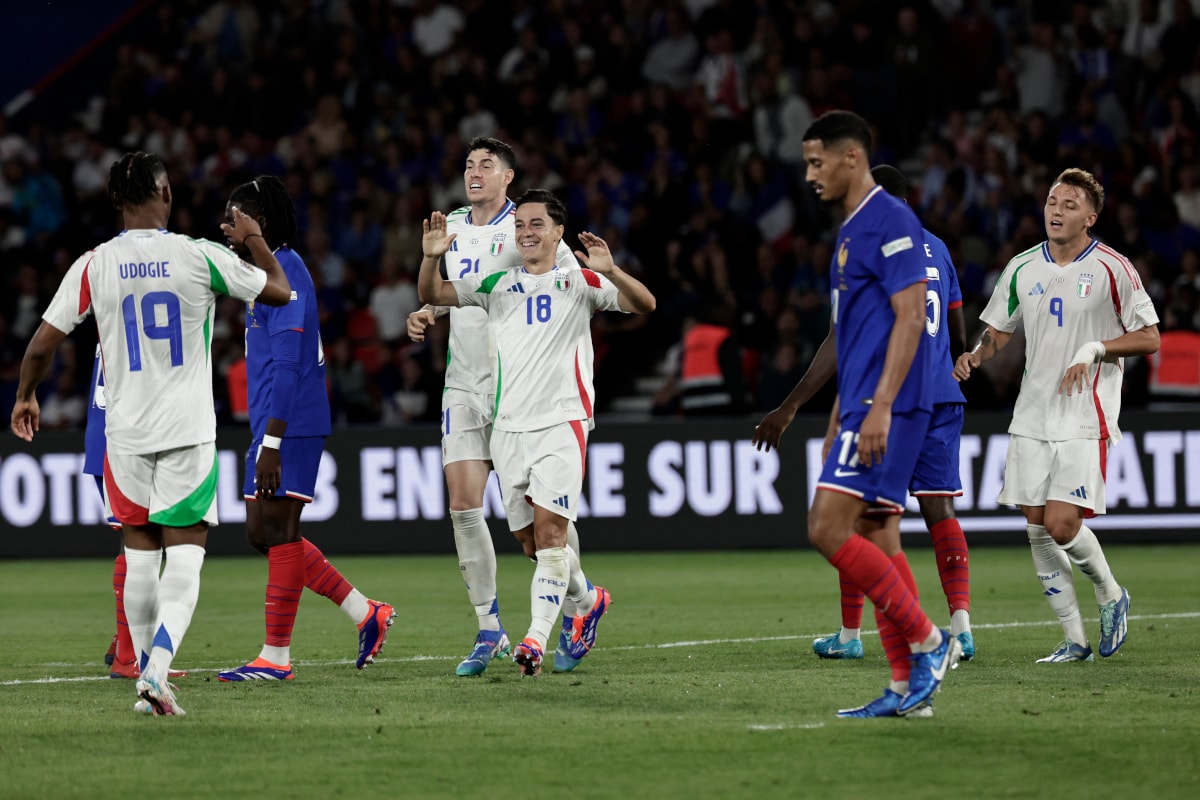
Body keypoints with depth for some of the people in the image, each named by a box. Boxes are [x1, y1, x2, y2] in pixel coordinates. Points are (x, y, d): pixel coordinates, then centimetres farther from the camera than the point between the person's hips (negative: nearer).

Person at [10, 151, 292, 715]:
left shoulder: (93, 265, -3)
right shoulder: (200, 256, -6)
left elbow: (43, 344, 1)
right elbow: (278, 291, 7)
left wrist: (26, 396, 20)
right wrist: (254, 239, 25)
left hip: (126, 433, 2)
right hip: (188, 432, -2)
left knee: (140, 554, 14)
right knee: (185, 556, -5)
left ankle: (146, 674, 19)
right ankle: (155, 674, -23)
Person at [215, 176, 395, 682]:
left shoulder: (284, 271, -13)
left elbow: (287, 364, -20)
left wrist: (271, 441, -23)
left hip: (289, 426, -10)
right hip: (275, 427, 10)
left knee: (279, 532, -6)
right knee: (262, 534, 11)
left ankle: (275, 658, -2)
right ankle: (365, 613, 15)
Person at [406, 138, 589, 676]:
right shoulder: (453, 226, 11)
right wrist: (427, 313, 9)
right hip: (464, 386, 5)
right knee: (463, 505, -4)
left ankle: (573, 616, 13)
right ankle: (490, 631, 4)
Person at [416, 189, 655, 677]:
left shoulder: (579, 282, 5)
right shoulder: (497, 284, 14)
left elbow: (644, 305, -5)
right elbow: (432, 295, 12)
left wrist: (610, 272, -23)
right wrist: (431, 259, -8)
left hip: (561, 422, -4)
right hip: (508, 426, 4)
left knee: (549, 530, -16)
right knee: (530, 541, 8)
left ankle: (537, 637, -21)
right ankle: (588, 600, 33)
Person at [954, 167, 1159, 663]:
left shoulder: (1112, 268, -6)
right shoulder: (1022, 268, 7)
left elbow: (1149, 338, -4)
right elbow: (999, 330, 18)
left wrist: (1096, 349, -18)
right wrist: (975, 356, -4)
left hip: (1086, 421, -5)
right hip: (1032, 417, 5)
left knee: (1062, 526, -15)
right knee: (1037, 529, 0)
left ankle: (1111, 595, 14)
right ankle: (1074, 640, 11)